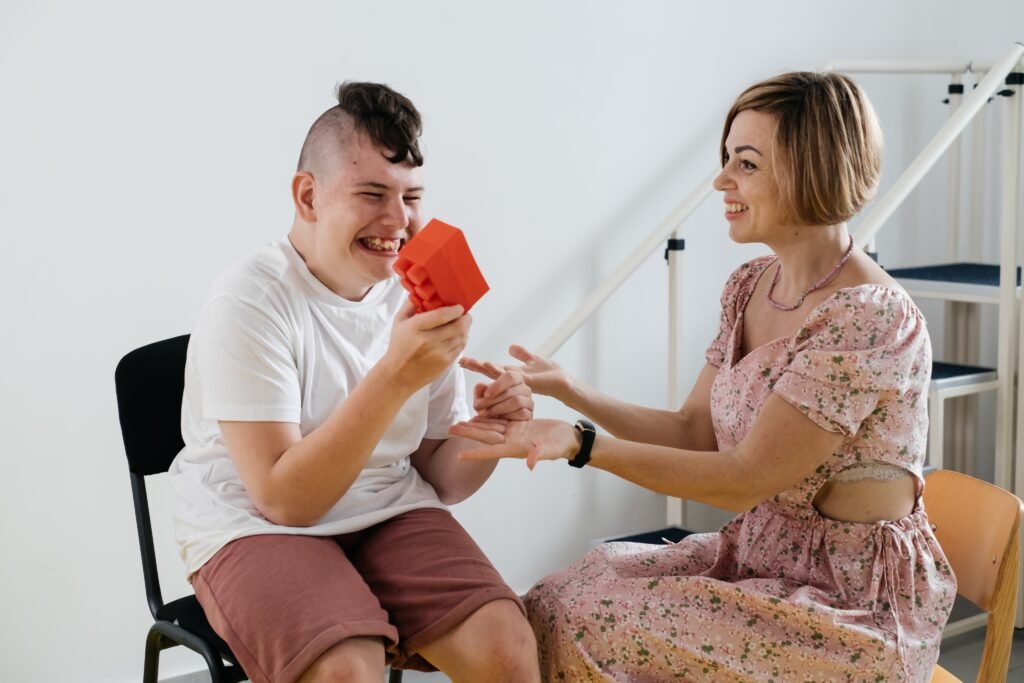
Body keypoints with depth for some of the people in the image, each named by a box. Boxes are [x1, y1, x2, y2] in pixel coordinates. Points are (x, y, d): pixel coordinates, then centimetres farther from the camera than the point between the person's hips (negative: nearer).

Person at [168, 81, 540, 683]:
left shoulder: (417, 298, 1)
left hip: (389, 515, 4)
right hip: (253, 529, -4)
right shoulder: (251, 302, -16)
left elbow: (442, 480, 7)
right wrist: (395, 377, -31)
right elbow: (285, 499, -22)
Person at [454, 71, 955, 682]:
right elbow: (693, 433, 7)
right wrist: (565, 389, -3)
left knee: (590, 626, -17)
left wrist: (581, 445, -27)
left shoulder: (869, 320, -22)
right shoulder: (751, 287, 4)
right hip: (759, 556, 7)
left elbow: (743, 479, -22)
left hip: (858, 605, -7)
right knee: (555, 603, -7)